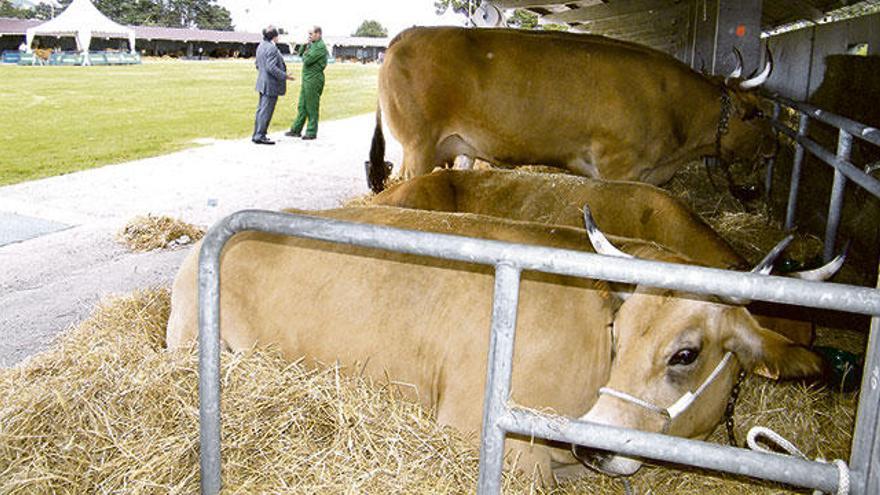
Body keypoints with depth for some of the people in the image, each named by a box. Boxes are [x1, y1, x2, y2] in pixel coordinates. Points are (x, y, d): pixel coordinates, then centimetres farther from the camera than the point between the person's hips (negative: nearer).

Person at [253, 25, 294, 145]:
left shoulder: (261, 46, 11)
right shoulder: (272, 48, -19)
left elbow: (258, 65, 18)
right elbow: (271, 68, -24)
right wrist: (285, 76, -18)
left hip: (263, 83, 10)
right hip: (271, 85, -10)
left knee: (261, 109, 15)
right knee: (266, 111, -4)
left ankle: (257, 135, 21)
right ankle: (260, 136, -1)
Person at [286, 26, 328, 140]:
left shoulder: (320, 46, -15)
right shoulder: (312, 44, 15)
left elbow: (307, 60, -21)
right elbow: (300, 53, 18)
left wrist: (305, 54, 0)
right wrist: (305, 45, 4)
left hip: (314, 80, -9)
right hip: (306, 79, 9)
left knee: (312, 107, -2)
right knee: (302, 106, 13)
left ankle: (312, 132, 6)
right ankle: (296, 130, 19)